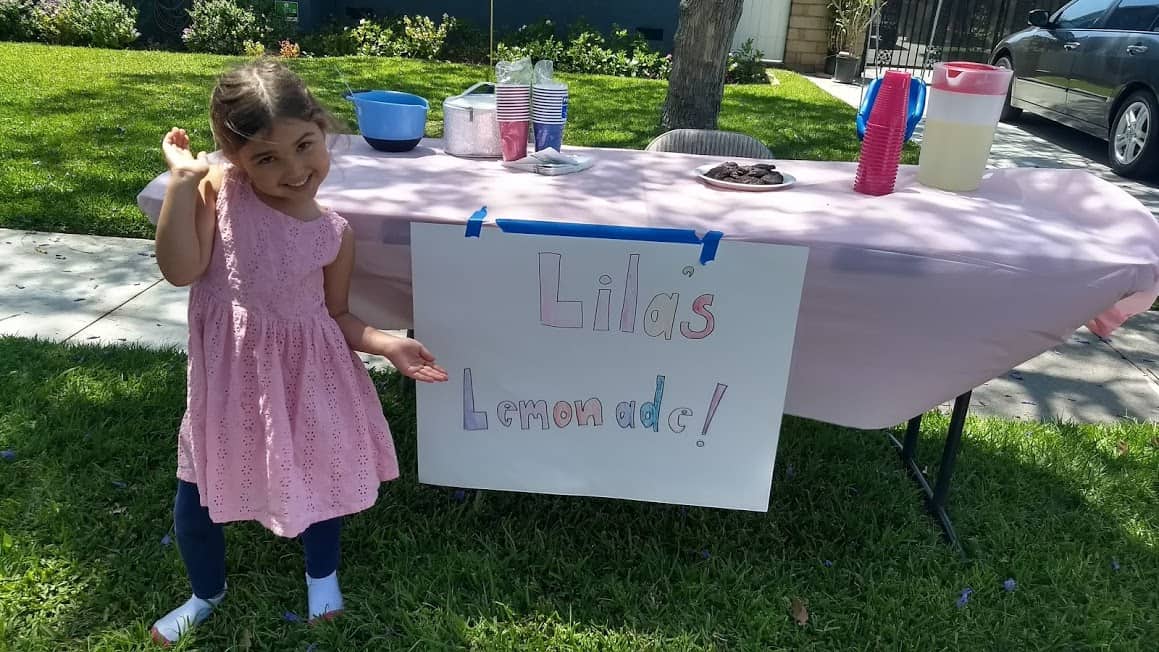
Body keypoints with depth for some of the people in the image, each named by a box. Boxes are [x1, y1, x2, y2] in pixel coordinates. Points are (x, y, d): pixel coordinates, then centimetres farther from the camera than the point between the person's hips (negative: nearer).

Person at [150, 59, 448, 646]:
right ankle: (206, 593, 43)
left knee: (322, 468, 13)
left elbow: (335, 316, 2)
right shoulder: (219, 191, -10)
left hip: (306, 371, 1)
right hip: (230, 373, 0)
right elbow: (180, 269, -20)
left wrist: (387, 345, -13)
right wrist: (181, 180, -24)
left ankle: (321, 574, 46)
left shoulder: (334, 234, -6)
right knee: (198, 488, 10)